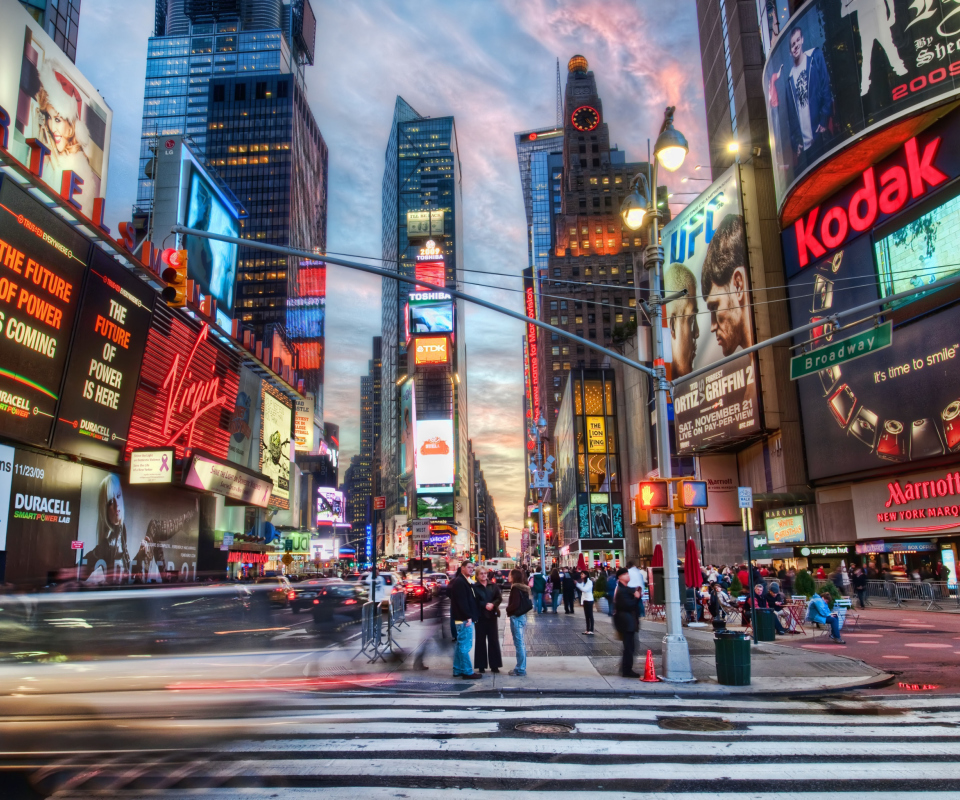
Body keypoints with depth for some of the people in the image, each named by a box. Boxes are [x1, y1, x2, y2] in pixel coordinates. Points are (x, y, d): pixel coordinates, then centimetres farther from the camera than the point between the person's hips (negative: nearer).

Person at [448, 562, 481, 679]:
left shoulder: (465, 582, 18)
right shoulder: (459, 582, -14)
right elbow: (462, 601, -21)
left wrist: (470, 616, 16)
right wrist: (468, 617, -22)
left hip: (465, 618, 11)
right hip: (464, 619, -11)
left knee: (461, 645, 15)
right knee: (465, 646, -5)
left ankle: (458, 670, 22)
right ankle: (467, 672, -1)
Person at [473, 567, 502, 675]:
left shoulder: (493, 586, 8)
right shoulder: (474, 587, -1)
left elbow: (499, 598, 0)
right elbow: (475, 601, -9)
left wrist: (492, 604, -17)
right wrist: (485, 605, -20)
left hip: (492, 615, 2)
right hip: (480, 616, -2)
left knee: (493, 640, 4)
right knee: (480, 641, 3)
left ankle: (494, 665, 10)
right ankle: (481, 666, 9)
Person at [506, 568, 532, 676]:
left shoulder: (516, 588, -16)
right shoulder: (523, 587, 11)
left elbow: (515, 604, -22)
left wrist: (508, 609, -3)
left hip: (516, 617, -9)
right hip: (522, 616, 9)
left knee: (518, 643, -4)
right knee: (521, 643, 14)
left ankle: (520, 669, 0)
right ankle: (521, 667, 21)